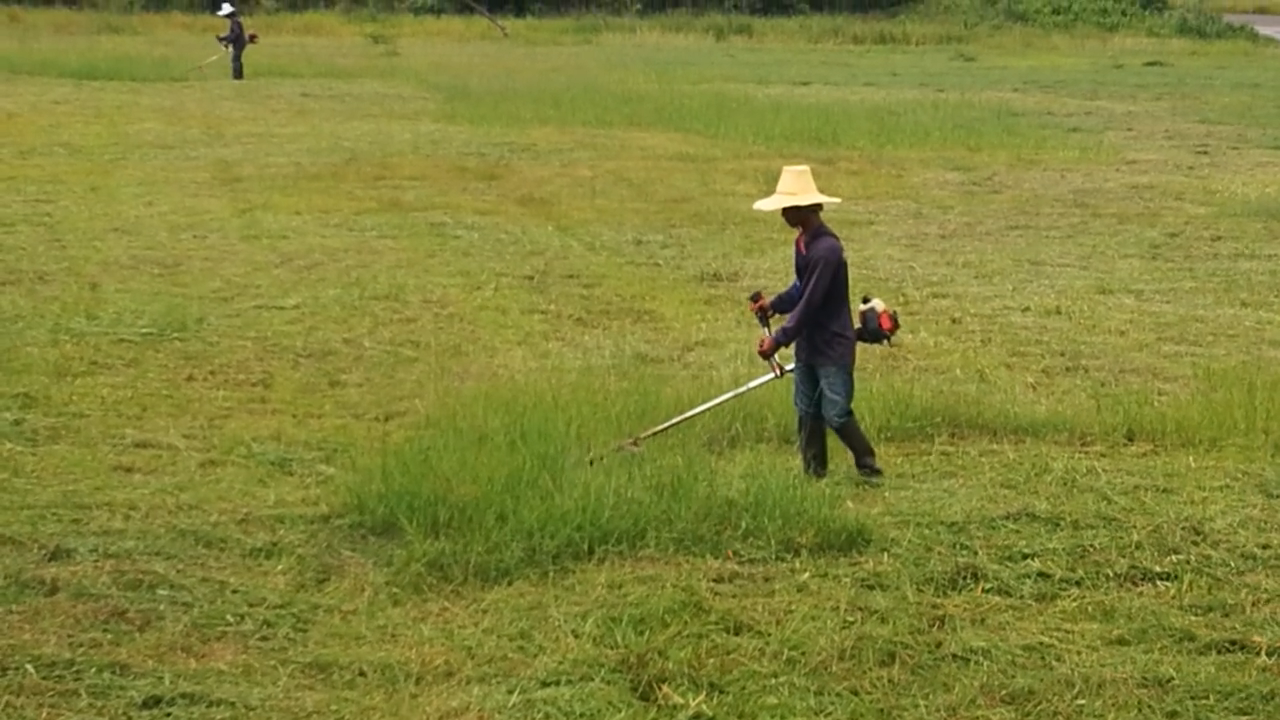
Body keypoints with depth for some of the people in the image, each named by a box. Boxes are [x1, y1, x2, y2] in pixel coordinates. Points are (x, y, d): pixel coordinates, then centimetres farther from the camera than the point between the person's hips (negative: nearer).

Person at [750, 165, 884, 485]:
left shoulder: (827, 250, -24)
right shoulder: (803, 242, 6)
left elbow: (810, 304, -24)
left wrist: (779, 339, -22)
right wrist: (774, 304, 2)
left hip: (833, 345, -9)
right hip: (808, 344, 9)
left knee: (836, 414, -5)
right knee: (807, 412, 12)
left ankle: (868, 468, 12)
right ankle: (813, 472, 19)